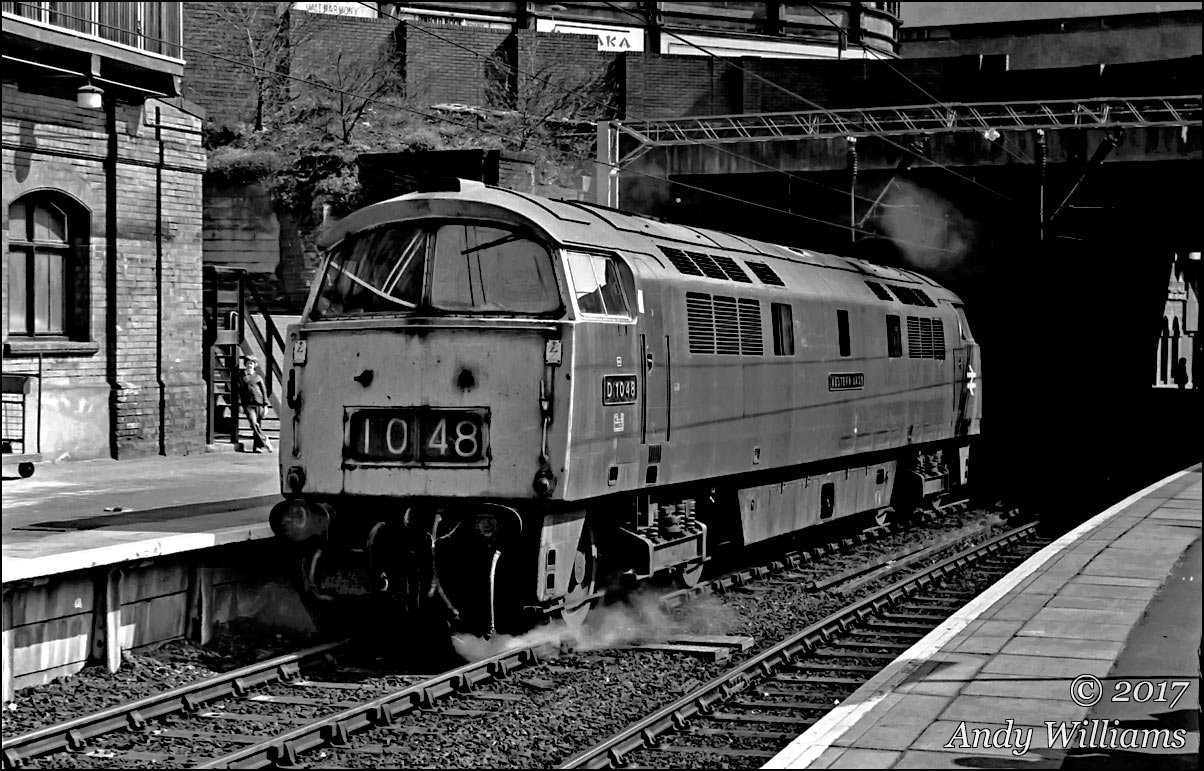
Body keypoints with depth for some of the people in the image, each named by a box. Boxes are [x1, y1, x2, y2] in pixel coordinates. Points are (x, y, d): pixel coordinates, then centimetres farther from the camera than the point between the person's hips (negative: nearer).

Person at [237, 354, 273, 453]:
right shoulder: (241, 376, 9)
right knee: (253, 424, -19)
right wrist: (240, 404, -3)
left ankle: (258, 446, 8)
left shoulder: (258, 376, 12)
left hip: (259, 404, 1)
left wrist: (265, 404, 5)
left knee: (258, 425, 2)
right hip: (248, 404, -1)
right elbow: (239, 391, 7)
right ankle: (264, 440, -16)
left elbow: (264, 391, 12)